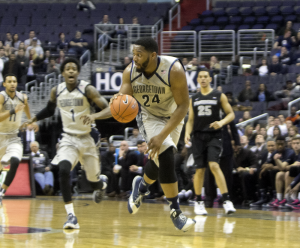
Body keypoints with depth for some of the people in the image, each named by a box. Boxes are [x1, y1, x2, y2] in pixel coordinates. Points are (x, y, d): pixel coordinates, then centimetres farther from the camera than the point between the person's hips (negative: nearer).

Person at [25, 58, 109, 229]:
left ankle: (102, 182, 50)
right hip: (69, 139, 2)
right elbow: (49, 110, 19)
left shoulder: (87, 90, -13)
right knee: (64, 170, -26)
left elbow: (107, 109, -20)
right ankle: (71, 215, -22)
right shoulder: (56, 91, -1)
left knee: (94, 181, 9)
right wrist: (33, 120, 10)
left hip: (87, 139, -1)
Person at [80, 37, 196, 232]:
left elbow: (183, 106, -27)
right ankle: (176, 212, -12)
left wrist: (162, 135, -33)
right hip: (150, 117, 0)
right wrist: (97, 116, -36)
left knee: (159, 161, 9)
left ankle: (141, 186, 46)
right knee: (166, 157, -21)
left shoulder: (174, 70, -31)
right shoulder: (130, 72, -21)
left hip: (173, 118, 0)